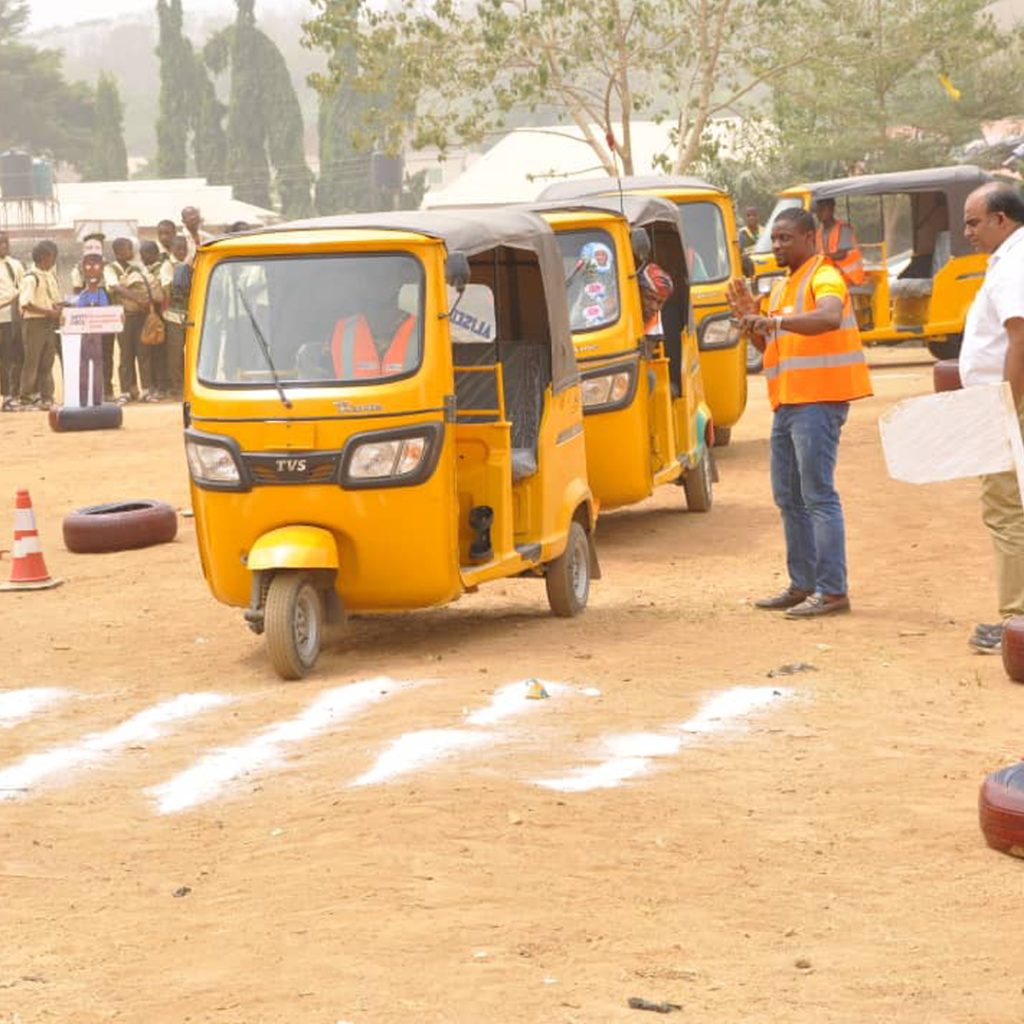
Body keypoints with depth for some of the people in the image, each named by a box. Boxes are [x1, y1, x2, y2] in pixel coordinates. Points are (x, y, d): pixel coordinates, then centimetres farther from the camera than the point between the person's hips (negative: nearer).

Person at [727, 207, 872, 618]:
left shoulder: (824, 277, -8)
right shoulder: (783, 286, 20)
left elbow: (830, 317, -30)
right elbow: (769, 346, 24)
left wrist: (775, 321, -40)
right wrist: (750, 316, 6)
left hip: (817, 401, -10)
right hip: (788, 401, 10)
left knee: (818, 495, -11)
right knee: (788, 496, 13)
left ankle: (832, 590, -12)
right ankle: (802, 584, 21)